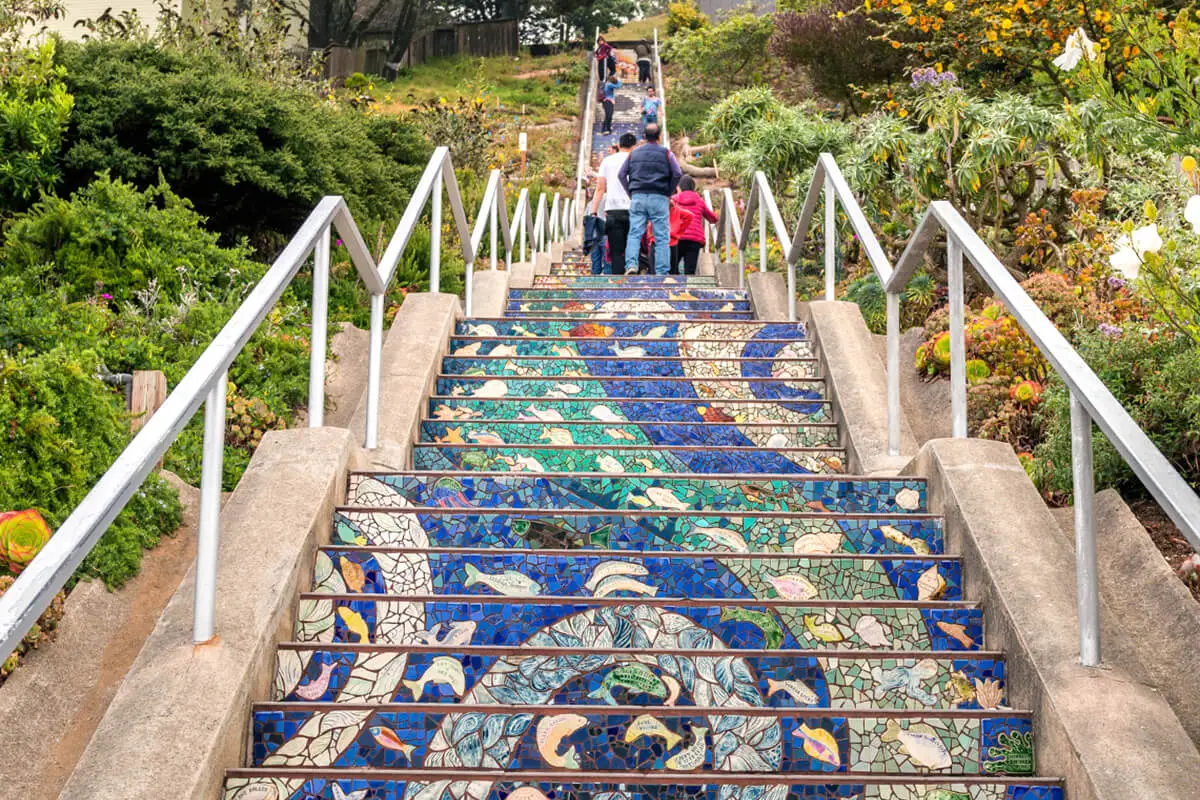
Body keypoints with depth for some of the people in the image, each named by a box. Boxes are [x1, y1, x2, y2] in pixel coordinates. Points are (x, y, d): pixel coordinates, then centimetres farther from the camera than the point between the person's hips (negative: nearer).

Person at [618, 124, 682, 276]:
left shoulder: (634, 153, 14)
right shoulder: (666, 153, 6)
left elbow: (621, 174, 10)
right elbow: (678, 174, -3)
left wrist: (630, 194, 13)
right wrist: (669, 193, 8)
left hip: (638, 196, 2)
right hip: (659, 198, -2)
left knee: (634, 234, -2)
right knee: (662, 237, 0)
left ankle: (631, 264, -21)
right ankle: (662, 273, -5)